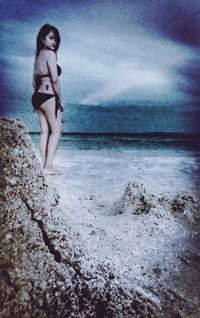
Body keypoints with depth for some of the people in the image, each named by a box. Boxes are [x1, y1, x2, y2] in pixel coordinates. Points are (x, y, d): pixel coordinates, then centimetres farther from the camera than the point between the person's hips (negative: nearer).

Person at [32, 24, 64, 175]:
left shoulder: (38, 55, 16)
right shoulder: (50, 54, -10)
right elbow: (55, 79, -17)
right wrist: (60, 100, -11)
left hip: (37, 96, 8)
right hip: (49, 97, -8)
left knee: (45, 131, 8)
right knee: (56, 131, -2)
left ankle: (44, 165, 9)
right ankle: (48, 166, -7)